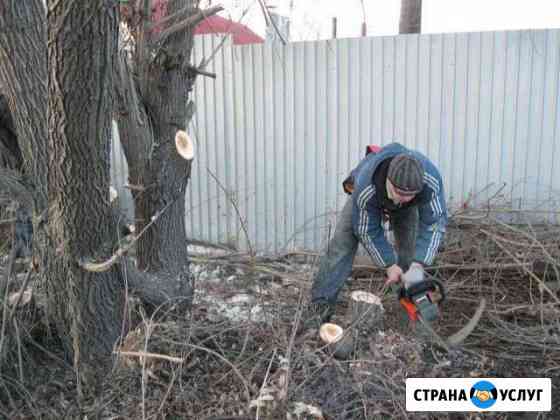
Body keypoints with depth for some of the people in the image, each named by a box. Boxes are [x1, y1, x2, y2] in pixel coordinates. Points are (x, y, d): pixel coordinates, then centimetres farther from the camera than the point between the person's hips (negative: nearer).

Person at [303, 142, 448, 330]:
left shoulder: (431, 179, -42)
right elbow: (368, 231, -28)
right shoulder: (366, 189, -44)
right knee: (342, 243, -14)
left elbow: (434, 223, -33)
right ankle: (320, 306, -13)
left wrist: (419, 263, -41)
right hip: (371, 198, -2)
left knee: (410, 250, -8)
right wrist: (390, 265, -26)